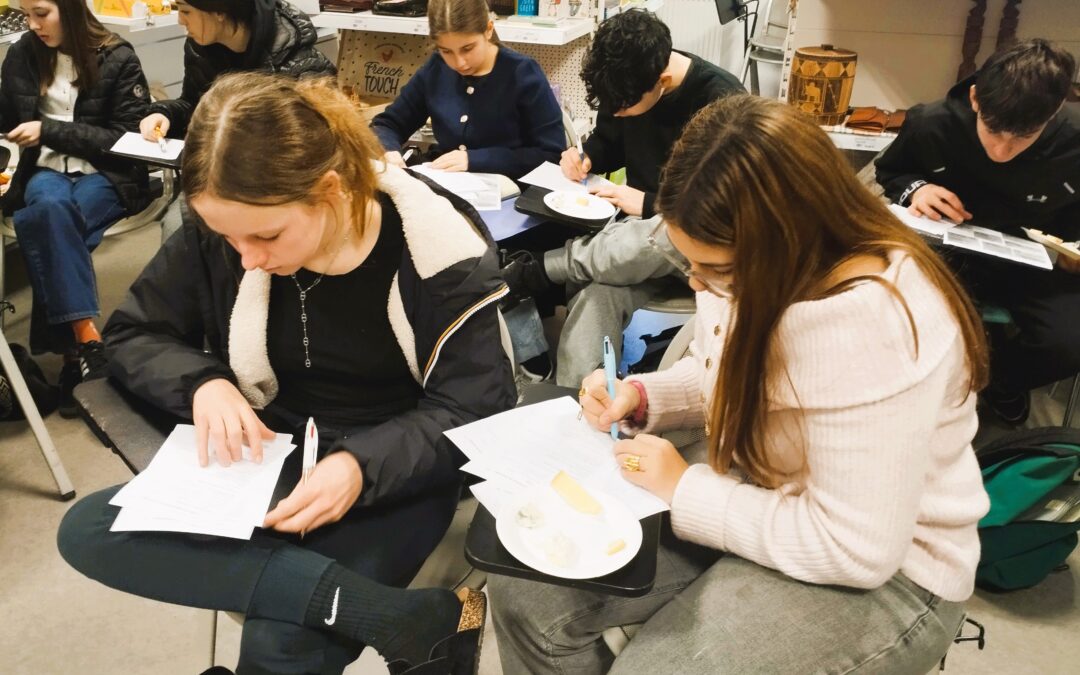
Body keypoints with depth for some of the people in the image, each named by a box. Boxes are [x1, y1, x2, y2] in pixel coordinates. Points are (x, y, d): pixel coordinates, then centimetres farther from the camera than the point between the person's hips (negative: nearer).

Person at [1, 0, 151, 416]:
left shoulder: (117, 59, -5)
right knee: (49, 207, -34)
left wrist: (49, 130, -14)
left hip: (107, 175, -3)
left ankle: (70, 347, -28)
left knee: (40, 225, -33)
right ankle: (85, 340, -37)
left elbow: (126, 138, -10)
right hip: (46, 169, 3)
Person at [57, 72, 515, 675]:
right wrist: (203, 382, -18)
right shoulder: (219, 237, -9)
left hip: (395, 471, -6)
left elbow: (475, 410, -14)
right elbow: (132, 335, 5)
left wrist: (362, 464, -32)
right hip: (268, 454, 6)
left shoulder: (437, 250, -18)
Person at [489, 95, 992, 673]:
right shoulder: (747, 264, -8)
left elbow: (858, 550, -30)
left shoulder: (870, 326, -34)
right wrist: (641, 397, -9)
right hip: (746, 489, 7)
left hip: (881, 574, -6)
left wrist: (685, 490, -23)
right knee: (525, 584, -4)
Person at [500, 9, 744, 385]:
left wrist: (649, 204, -20)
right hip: (641, 231, 4)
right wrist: (586, 158, -6)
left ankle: (536, 270, -25)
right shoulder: (628, 86, -2)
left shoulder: (721, 101, -19)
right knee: (595, 296, -32)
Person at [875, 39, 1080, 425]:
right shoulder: (932, 125, -20)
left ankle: (1001, 377, 15)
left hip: (1031, 263, 0)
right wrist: (914, 188, -20)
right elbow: (888, 172, 3)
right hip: (948, 249, 0)